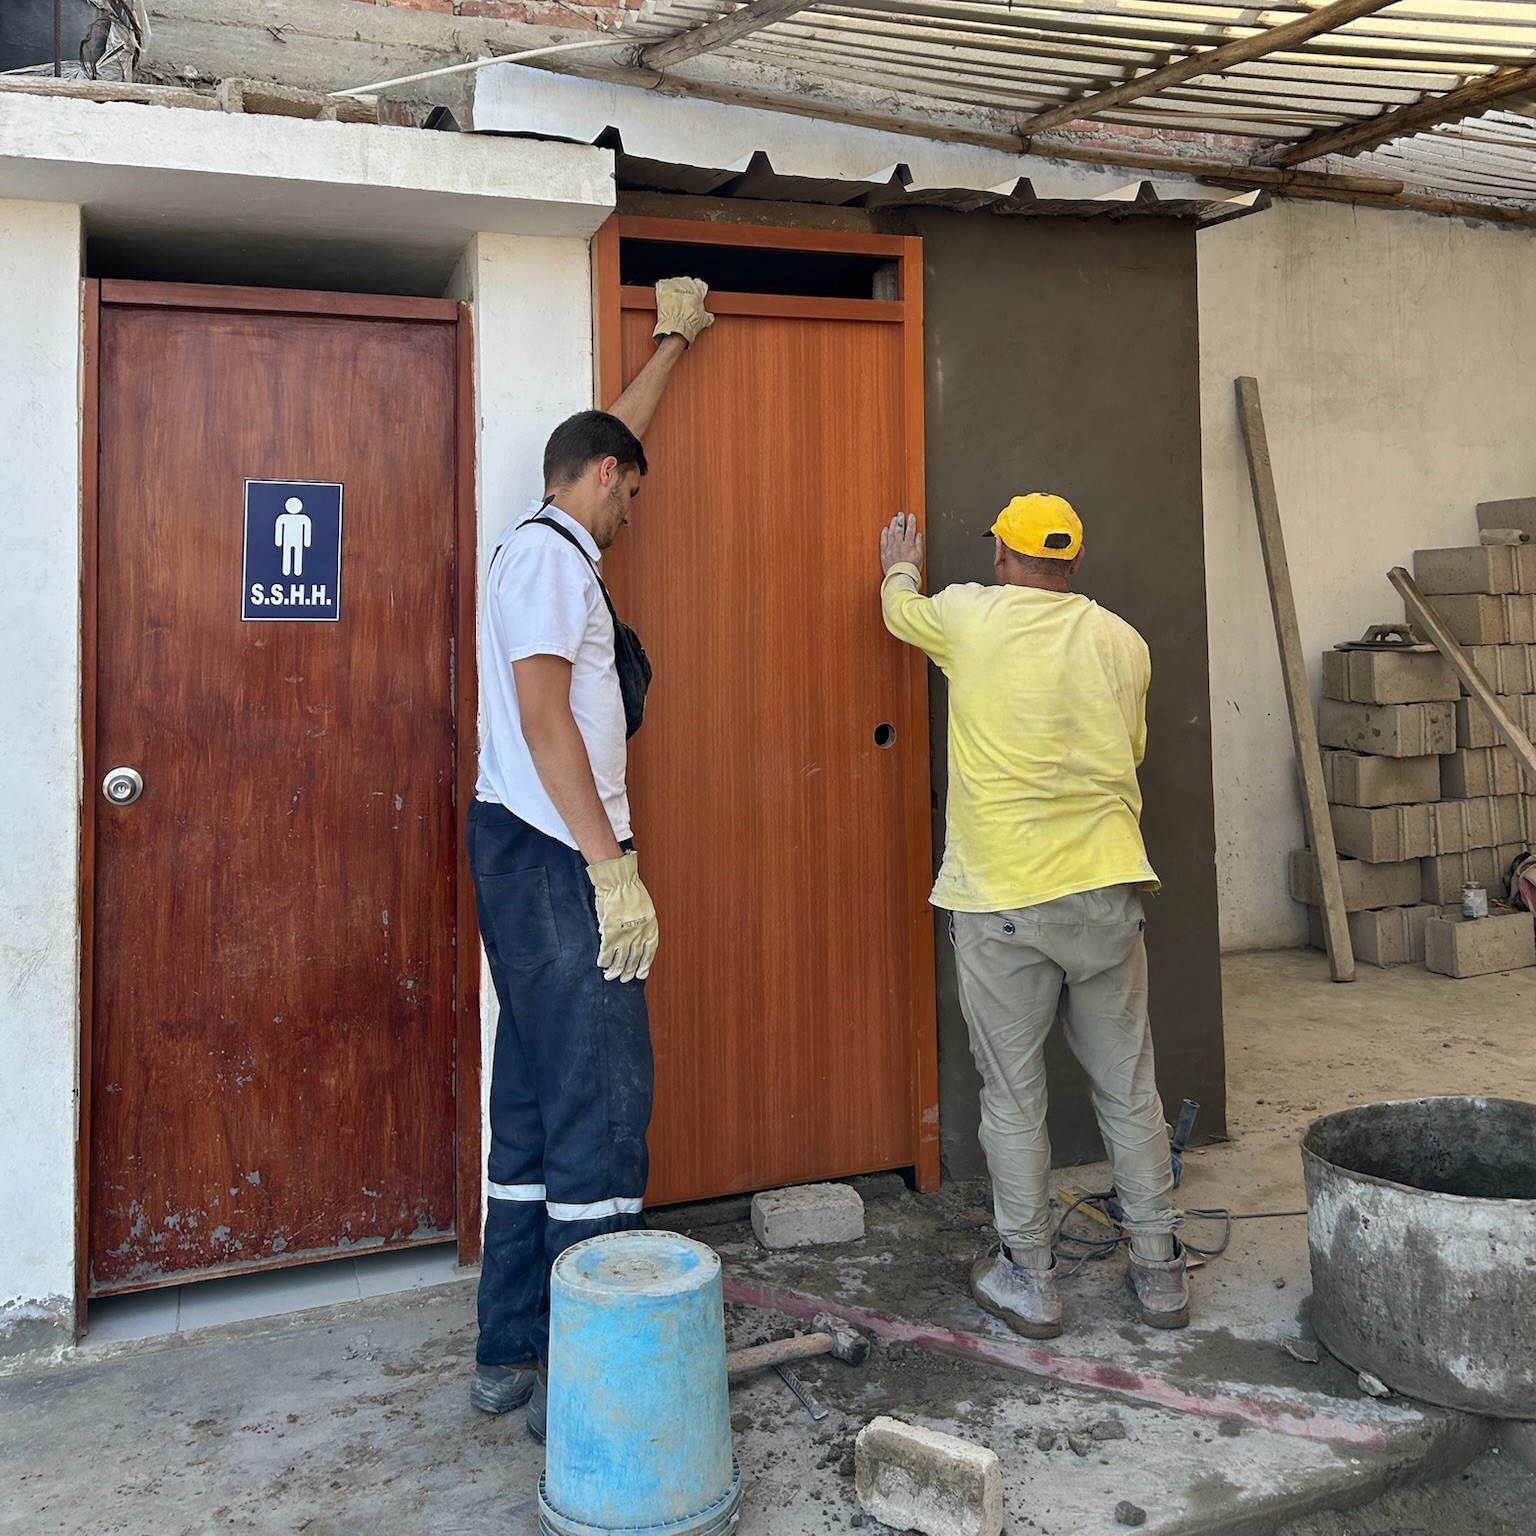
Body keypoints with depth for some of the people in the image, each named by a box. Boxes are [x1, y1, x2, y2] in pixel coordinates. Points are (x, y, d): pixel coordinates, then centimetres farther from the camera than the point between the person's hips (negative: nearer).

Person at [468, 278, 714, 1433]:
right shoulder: (551, 553, -8)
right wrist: (613, 868, -22)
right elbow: (543, 713, -18)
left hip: (528, 857, 10)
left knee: (535, 1098, 11)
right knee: (601, 1098, -8)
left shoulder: (544, 544, 20)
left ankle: (513, 1355, 20)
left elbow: (610, 433, 37)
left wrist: (675, 339, 47)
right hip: (556, 858, -10)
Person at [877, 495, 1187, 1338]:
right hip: (1106, 890, 3)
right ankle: (1161, 1272, 25)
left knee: (1013, 1099, 9)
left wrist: (901, 566, 42)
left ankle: (1029, 1282, 19)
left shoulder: (969, 617, -2)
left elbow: (900, 608, 20)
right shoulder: (1122, 641, 6)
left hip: (1001, 899, -3)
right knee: (1129, 1091, 14)